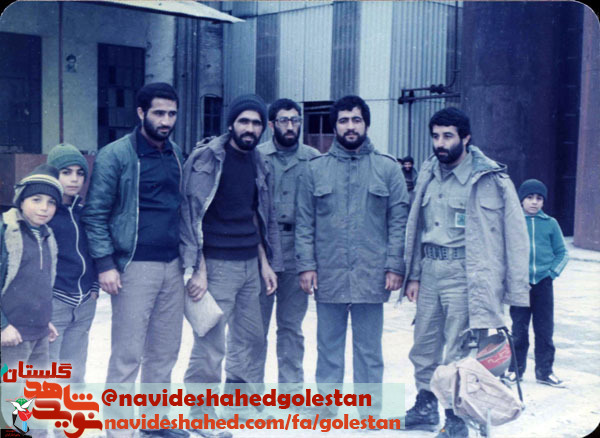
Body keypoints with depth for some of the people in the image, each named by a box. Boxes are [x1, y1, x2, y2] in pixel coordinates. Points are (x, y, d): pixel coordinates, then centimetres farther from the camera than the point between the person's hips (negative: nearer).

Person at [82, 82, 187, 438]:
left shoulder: (177, 155, 12)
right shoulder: (115, 155, -6)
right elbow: (95, 214, -7)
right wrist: (105, 264, -13)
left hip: (173, 266, 6)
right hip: (135, 266, -6)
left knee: (165, 351, 12)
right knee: (128, 353, -3)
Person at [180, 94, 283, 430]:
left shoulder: (259, 164, 12)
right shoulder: (207, 158, -8)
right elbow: (192, 215, -11)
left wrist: (265, 261, 12)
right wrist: (198, 269, -16)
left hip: (250, 264, 7)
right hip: (218, 264, -7)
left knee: (251, 338, 13)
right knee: (210, 345, -4)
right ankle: (200, 419, 11)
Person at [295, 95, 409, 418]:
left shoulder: (387, 168, 4)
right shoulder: (316, 169, 7)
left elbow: (399, 221, 2)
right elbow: (304, 222, 5)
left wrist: (395, 266, -5)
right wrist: (306, 265, -4)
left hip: (371, 277, -1)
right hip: (328, 276, 1)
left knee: (369, 349, 8)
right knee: (328, 347, 11)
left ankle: (370, 413, 19)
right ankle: (324, 409, 22)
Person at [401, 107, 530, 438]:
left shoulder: (491, 178, -10)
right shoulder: (428, 174, 8)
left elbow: (516, 235, -8)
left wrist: (516, 289, -10)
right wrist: (414, 274, 9)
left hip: (463, 274, -6)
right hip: (430, 272, 6)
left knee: (458, 353, -1)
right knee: (423, 347, 15)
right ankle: (425, 407, 33)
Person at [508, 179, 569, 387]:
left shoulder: (550, 223, 4)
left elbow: (562, 252, 11)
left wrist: (553, 271, -2)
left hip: (543, 283, 1)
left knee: (545, 329, 5)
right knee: (519, 329, 6)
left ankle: (544, 371, 15)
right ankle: (516, 369, 18)